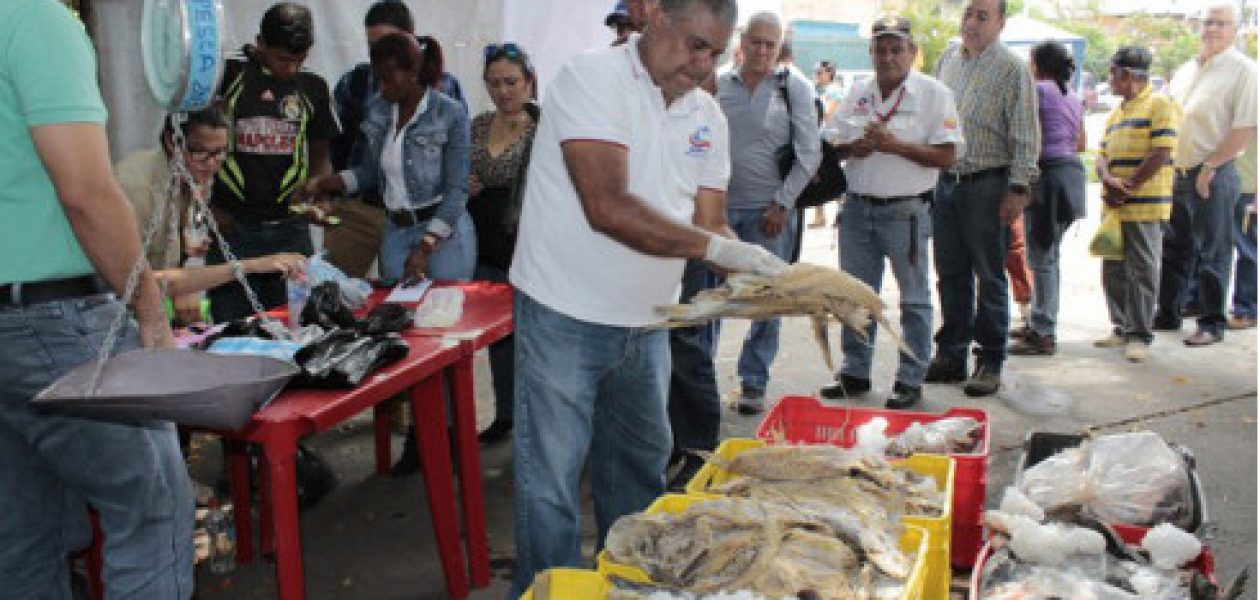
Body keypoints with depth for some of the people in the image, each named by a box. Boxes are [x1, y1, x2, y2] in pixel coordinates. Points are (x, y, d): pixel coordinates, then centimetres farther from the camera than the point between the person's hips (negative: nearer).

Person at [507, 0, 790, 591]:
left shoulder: (707, 114, 5)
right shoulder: (592, 75, -16)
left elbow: (710, 224, 4)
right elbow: (608, 208, -26)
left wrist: (757, 275, -15)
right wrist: (713, 245, -27)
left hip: (647, 320, 7)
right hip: (567, 315, -7)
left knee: (640, 465, 20)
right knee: (551, 481, 1)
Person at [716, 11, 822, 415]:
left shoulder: (794, 86, 1)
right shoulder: (719, 86, 6)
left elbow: (809, 154, -2)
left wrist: (781, 204, -7)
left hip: (768, 211, -2)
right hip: (720, 206, 2)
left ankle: (754, 384, 14)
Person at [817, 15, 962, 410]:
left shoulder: (933, 94, -6)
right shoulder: (858, 96, 9)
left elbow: (945, 156, -12)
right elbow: (833, 147, 14)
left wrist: (892, 144, -20)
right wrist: (854, 147, -8)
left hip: (906, 211, -5)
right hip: (858, 208, 5)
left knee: (914, 299, 4)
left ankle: (910, 380, 13)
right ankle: (855, 373, 25)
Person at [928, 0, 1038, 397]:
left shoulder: (1012, 69, -6)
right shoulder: (947, 60, 12)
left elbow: (1025, 136, -8)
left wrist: (1018, 189, -13)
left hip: (987, 186, -5)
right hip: (944, 182, 5)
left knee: (989, 278, 1)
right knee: (951, 275, 10)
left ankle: (990, 363, 9)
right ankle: (951, 356, 20)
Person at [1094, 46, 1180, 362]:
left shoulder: (1159, 104, -6)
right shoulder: (1116, 113, 19)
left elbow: (1161, 154, -14)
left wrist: (1127, 189, -14)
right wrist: (1108, 179, -8)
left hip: (1145, 206, -8)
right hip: (1113, 206, 8)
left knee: (1142, 271, -5)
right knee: (1114, 270, 11)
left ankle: (1140, 336, 0)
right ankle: (1122, 329, 20)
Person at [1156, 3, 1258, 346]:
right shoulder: (1185, 71, 14)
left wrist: (1209, 167, -16)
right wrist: (1168, 164, 8)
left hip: (1212, 176, -6)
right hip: (1176, 173, 7)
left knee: (1211, 253, 0)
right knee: (1175, 249, 13)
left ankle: (1212, 324, 8)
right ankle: (1167, 315, 23)